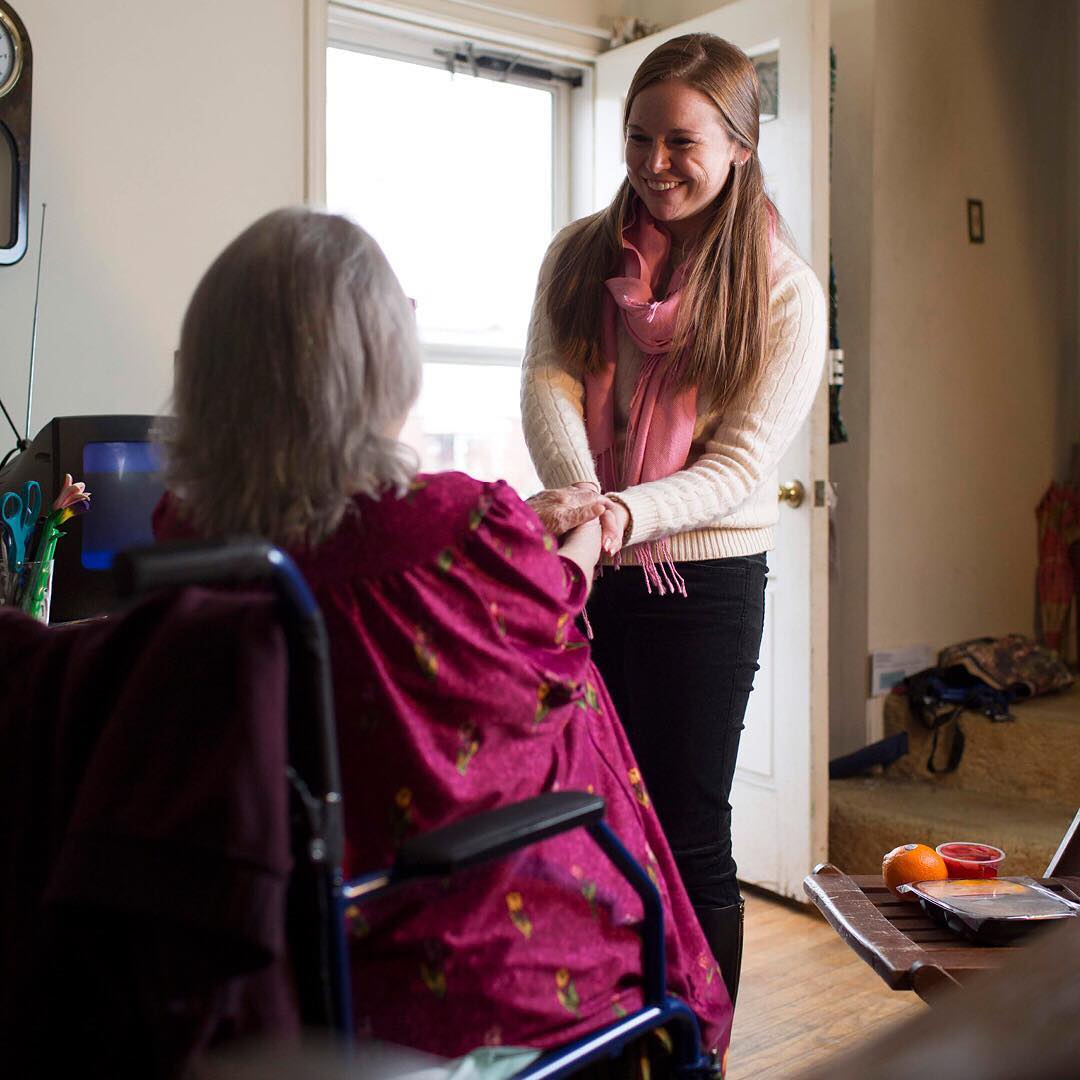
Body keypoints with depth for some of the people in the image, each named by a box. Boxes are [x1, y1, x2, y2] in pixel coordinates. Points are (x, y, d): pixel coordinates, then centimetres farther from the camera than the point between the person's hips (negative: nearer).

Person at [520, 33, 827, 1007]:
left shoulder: (784, 292, -4)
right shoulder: (582, 253, 4)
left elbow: (742, 461, -12)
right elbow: (547, 380, -10)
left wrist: (628, 512, -30)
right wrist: (578, 494, -30)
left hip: (702, 581, -3)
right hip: (579, 574, 4)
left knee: (686, 836, 5)